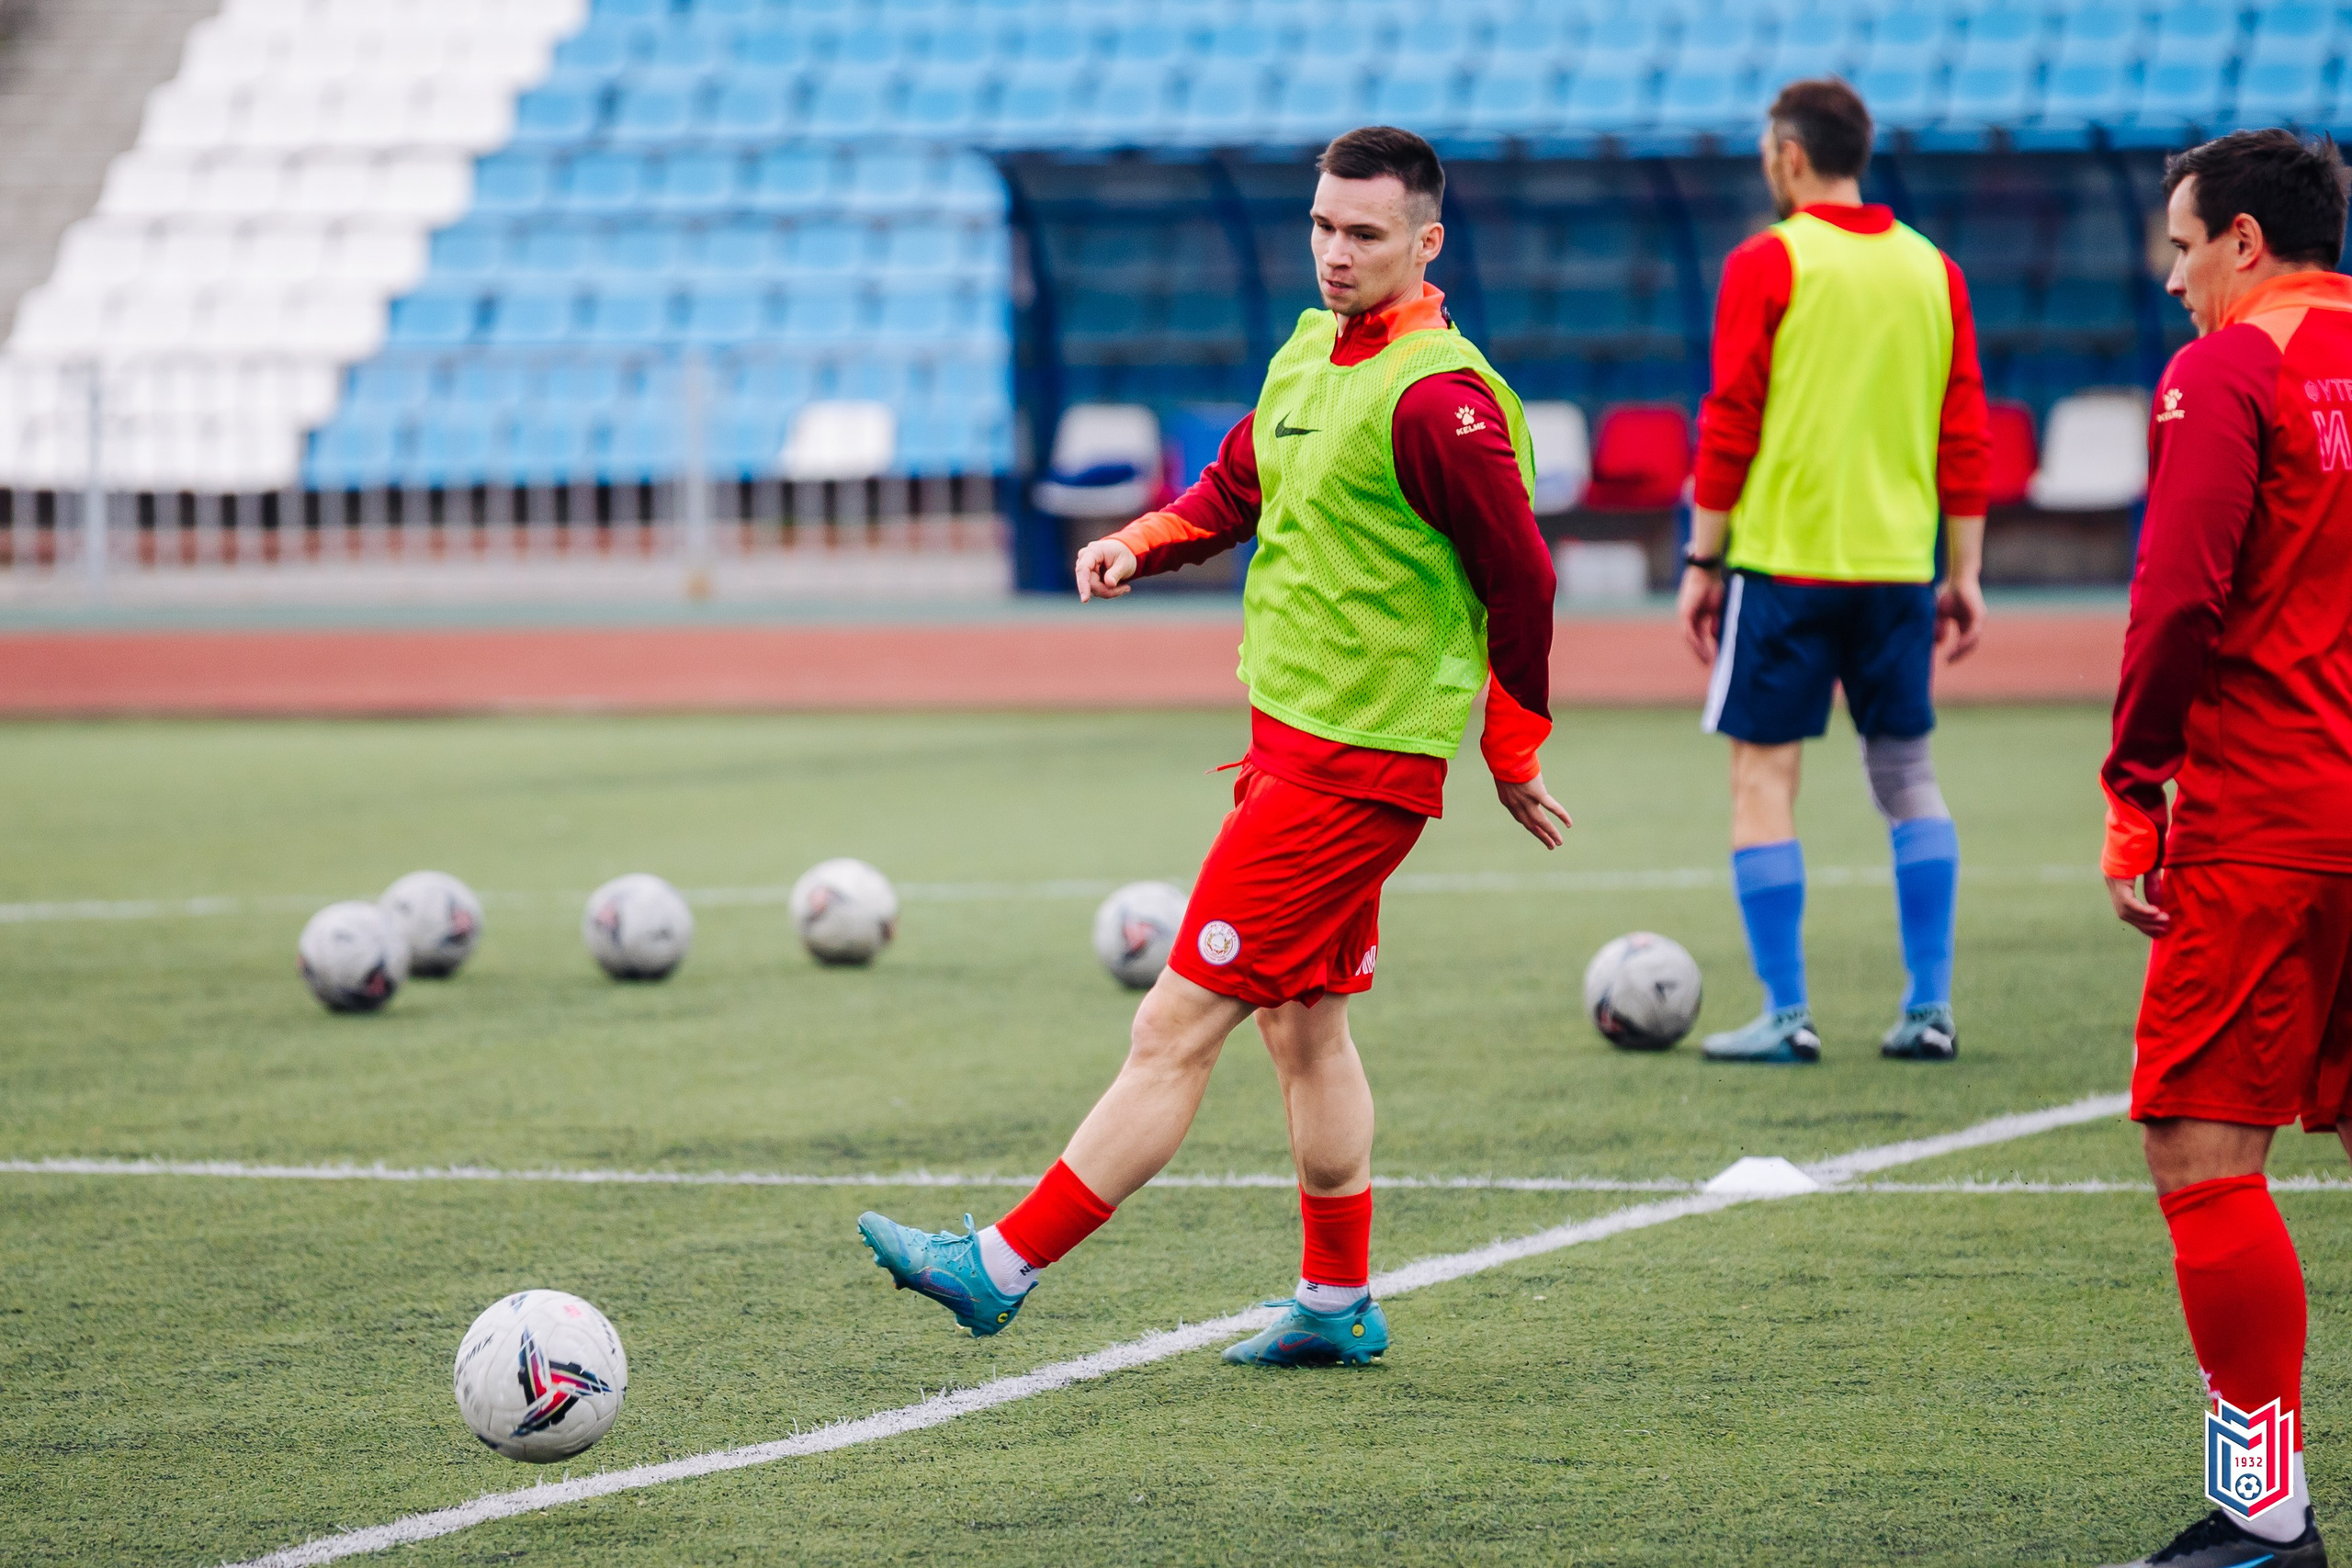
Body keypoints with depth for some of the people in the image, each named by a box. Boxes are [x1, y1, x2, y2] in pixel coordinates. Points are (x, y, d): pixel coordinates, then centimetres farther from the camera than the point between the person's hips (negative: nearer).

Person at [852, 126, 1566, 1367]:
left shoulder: (1435, 397, -17)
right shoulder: (1307, 357, 10)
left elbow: (1521, 576, -13)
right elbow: (1236, 487, 23)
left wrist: (1515, 758, -6)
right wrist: (1141, 543, 1)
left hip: (1351, 771, -10)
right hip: (1290, 741, 10)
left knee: (1177, 1027, -7)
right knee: (1302, 1024, 16)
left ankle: (1002, 1267, -5)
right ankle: (1339, 1304, 26)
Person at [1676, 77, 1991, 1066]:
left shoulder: (1766, 264, -6)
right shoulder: (1931, 270, 8)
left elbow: (1729, 427, -8)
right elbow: (1964, 435, 9)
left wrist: (1702, 561, -2)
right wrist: (1963, 574, 13)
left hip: (1784, 562, -5)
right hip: (1896, 566, 5)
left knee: (1764, 775, 1)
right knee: (1907, 773, 12)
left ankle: (1787, 1014, -4)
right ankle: (1929, 1011, 8)